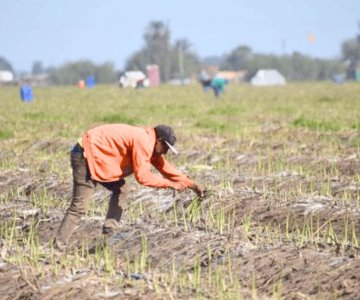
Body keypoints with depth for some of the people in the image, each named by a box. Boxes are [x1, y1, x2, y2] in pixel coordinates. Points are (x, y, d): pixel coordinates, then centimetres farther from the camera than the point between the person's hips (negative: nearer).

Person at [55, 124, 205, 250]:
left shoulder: (148, 142, 12)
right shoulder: (143, 142, -18)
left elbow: (164, 166, 19)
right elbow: (142, 176, -20)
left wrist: (191, 184, 17)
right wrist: (170, 184, -13)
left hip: (96, 155, 10)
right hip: (86, 154, -10)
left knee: (120, 190, 11)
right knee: (79, 207, -11)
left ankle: (109, 233, 4)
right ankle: (58, 248, -12)